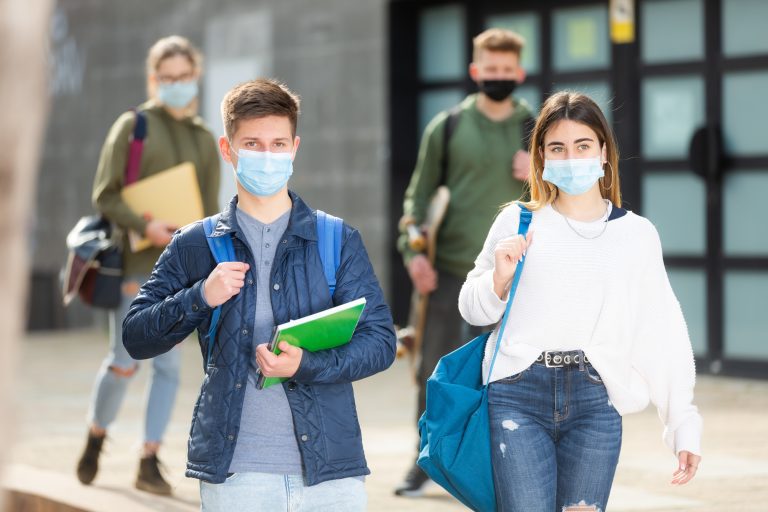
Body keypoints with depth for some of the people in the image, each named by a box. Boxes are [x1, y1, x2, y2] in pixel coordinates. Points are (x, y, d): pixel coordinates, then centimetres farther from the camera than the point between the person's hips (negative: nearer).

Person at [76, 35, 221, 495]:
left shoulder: (205, 139, 11)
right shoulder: (132, 127, 0)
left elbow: (211, 211, 11)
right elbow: (105, 196, -4)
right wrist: (145, 226, -20)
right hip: (136, 264, -3)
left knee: (169, 364, -1)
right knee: (125, 361, -3)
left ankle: (150, 461, 5)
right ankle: (96, 440, 21)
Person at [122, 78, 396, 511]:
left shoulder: (339, 241, 7)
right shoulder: (195, 246, 10)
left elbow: (381, 341, 1)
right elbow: (136, 339, 7)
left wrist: (307, 365, -16)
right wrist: (200, 297, -10)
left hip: (330, 466, 0)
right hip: (234, 471, 0)